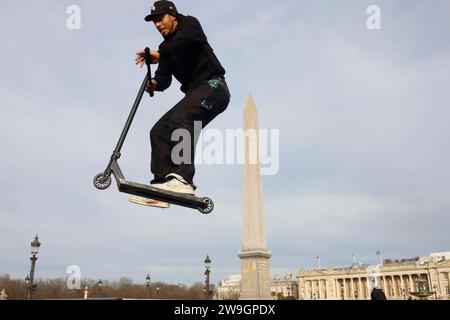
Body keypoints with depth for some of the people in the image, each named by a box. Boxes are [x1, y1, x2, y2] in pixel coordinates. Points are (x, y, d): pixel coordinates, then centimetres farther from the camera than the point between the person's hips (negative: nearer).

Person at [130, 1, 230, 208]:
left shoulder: (190, 24, 4)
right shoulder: (168, 47, 21)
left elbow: (187, 38, -23)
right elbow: (165, 78, 6)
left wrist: (159, 54, -32)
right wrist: (155, 83, -16)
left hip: (213, 87, -8)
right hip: (195, 94, 8)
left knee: (179, 118, -31)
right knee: (159, 131, -5)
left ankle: (183, 180, -41)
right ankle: (161, 186, -11)